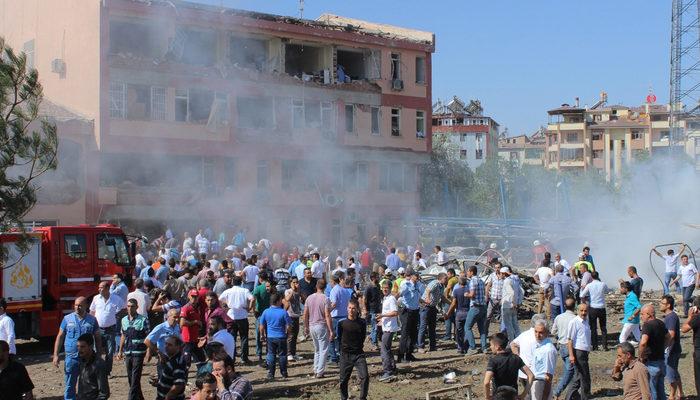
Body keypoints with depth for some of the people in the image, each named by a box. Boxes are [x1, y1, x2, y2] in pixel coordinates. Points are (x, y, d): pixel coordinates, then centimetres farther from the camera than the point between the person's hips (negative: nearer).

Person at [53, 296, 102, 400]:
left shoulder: (92, 320, 3)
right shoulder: (67, 319, 2)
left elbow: (97, 339, 8)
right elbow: (60, 337, 5)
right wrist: (55, 355, 0)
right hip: (71, 357, 0)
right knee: (70, 385, 4)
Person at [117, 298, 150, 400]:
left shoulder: (143, 320, -5)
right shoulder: (124, 320, 10)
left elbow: (148, 337, -4)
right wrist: (120, 351, 17)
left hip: (138, 352, -5)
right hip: (127, 353, 6)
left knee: (135, 378, -8)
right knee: (130, 377, 11)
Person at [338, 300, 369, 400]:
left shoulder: (362, 323, -4)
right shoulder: (342, 323, -4)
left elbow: (362, 338, 10)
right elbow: (340, 337, 9)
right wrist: (345, 347, 9)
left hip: (358, 354, -1)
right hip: (345, 355, 1)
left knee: (365, 376, -14)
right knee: (343, 380, 8)